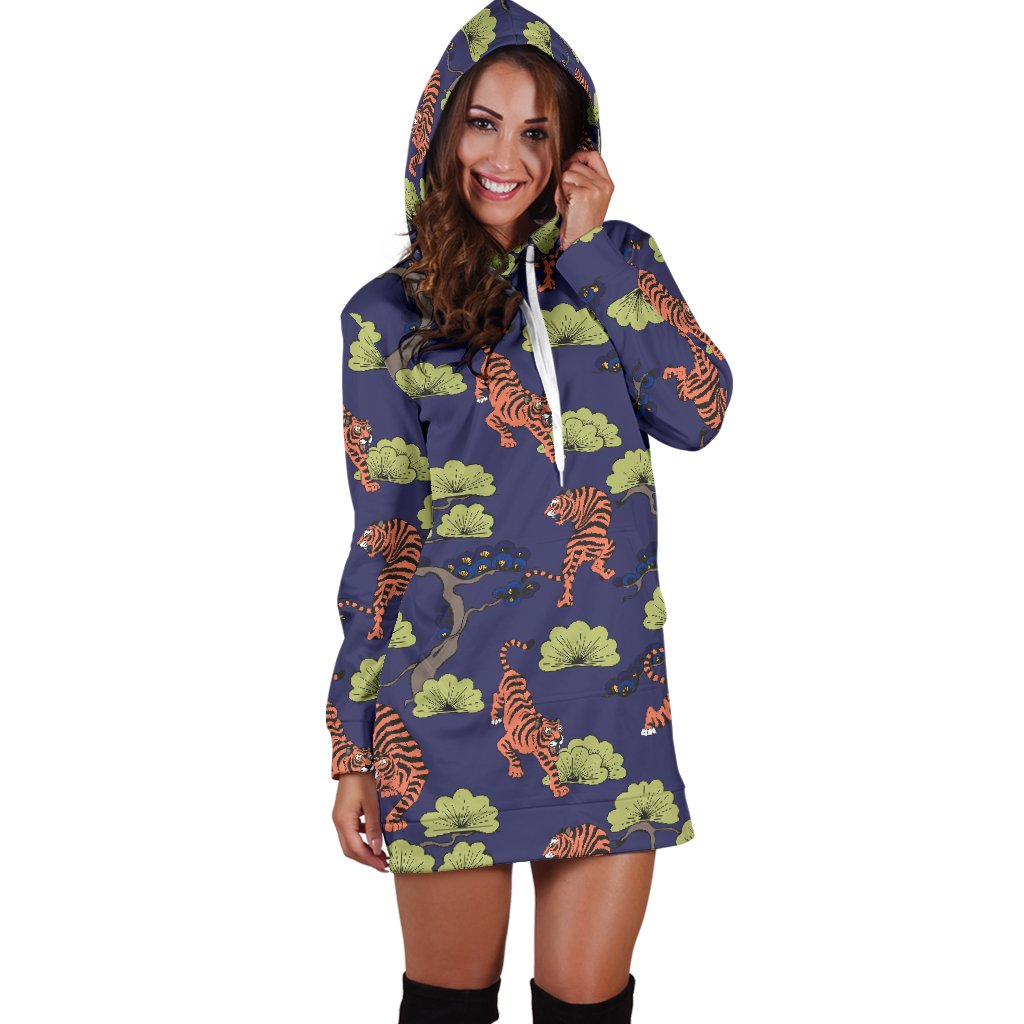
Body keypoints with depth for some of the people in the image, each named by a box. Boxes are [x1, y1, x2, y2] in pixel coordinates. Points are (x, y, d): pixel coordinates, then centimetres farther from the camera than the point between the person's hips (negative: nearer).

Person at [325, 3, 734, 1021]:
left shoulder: (617, 264, 9)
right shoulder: (389, 315, 3)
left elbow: (698, 413, -8)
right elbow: (380, 538, 3)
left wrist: (591, 248, -6)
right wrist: (353, 749, 2)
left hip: (613, 693, 2)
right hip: (453, 698, -1)